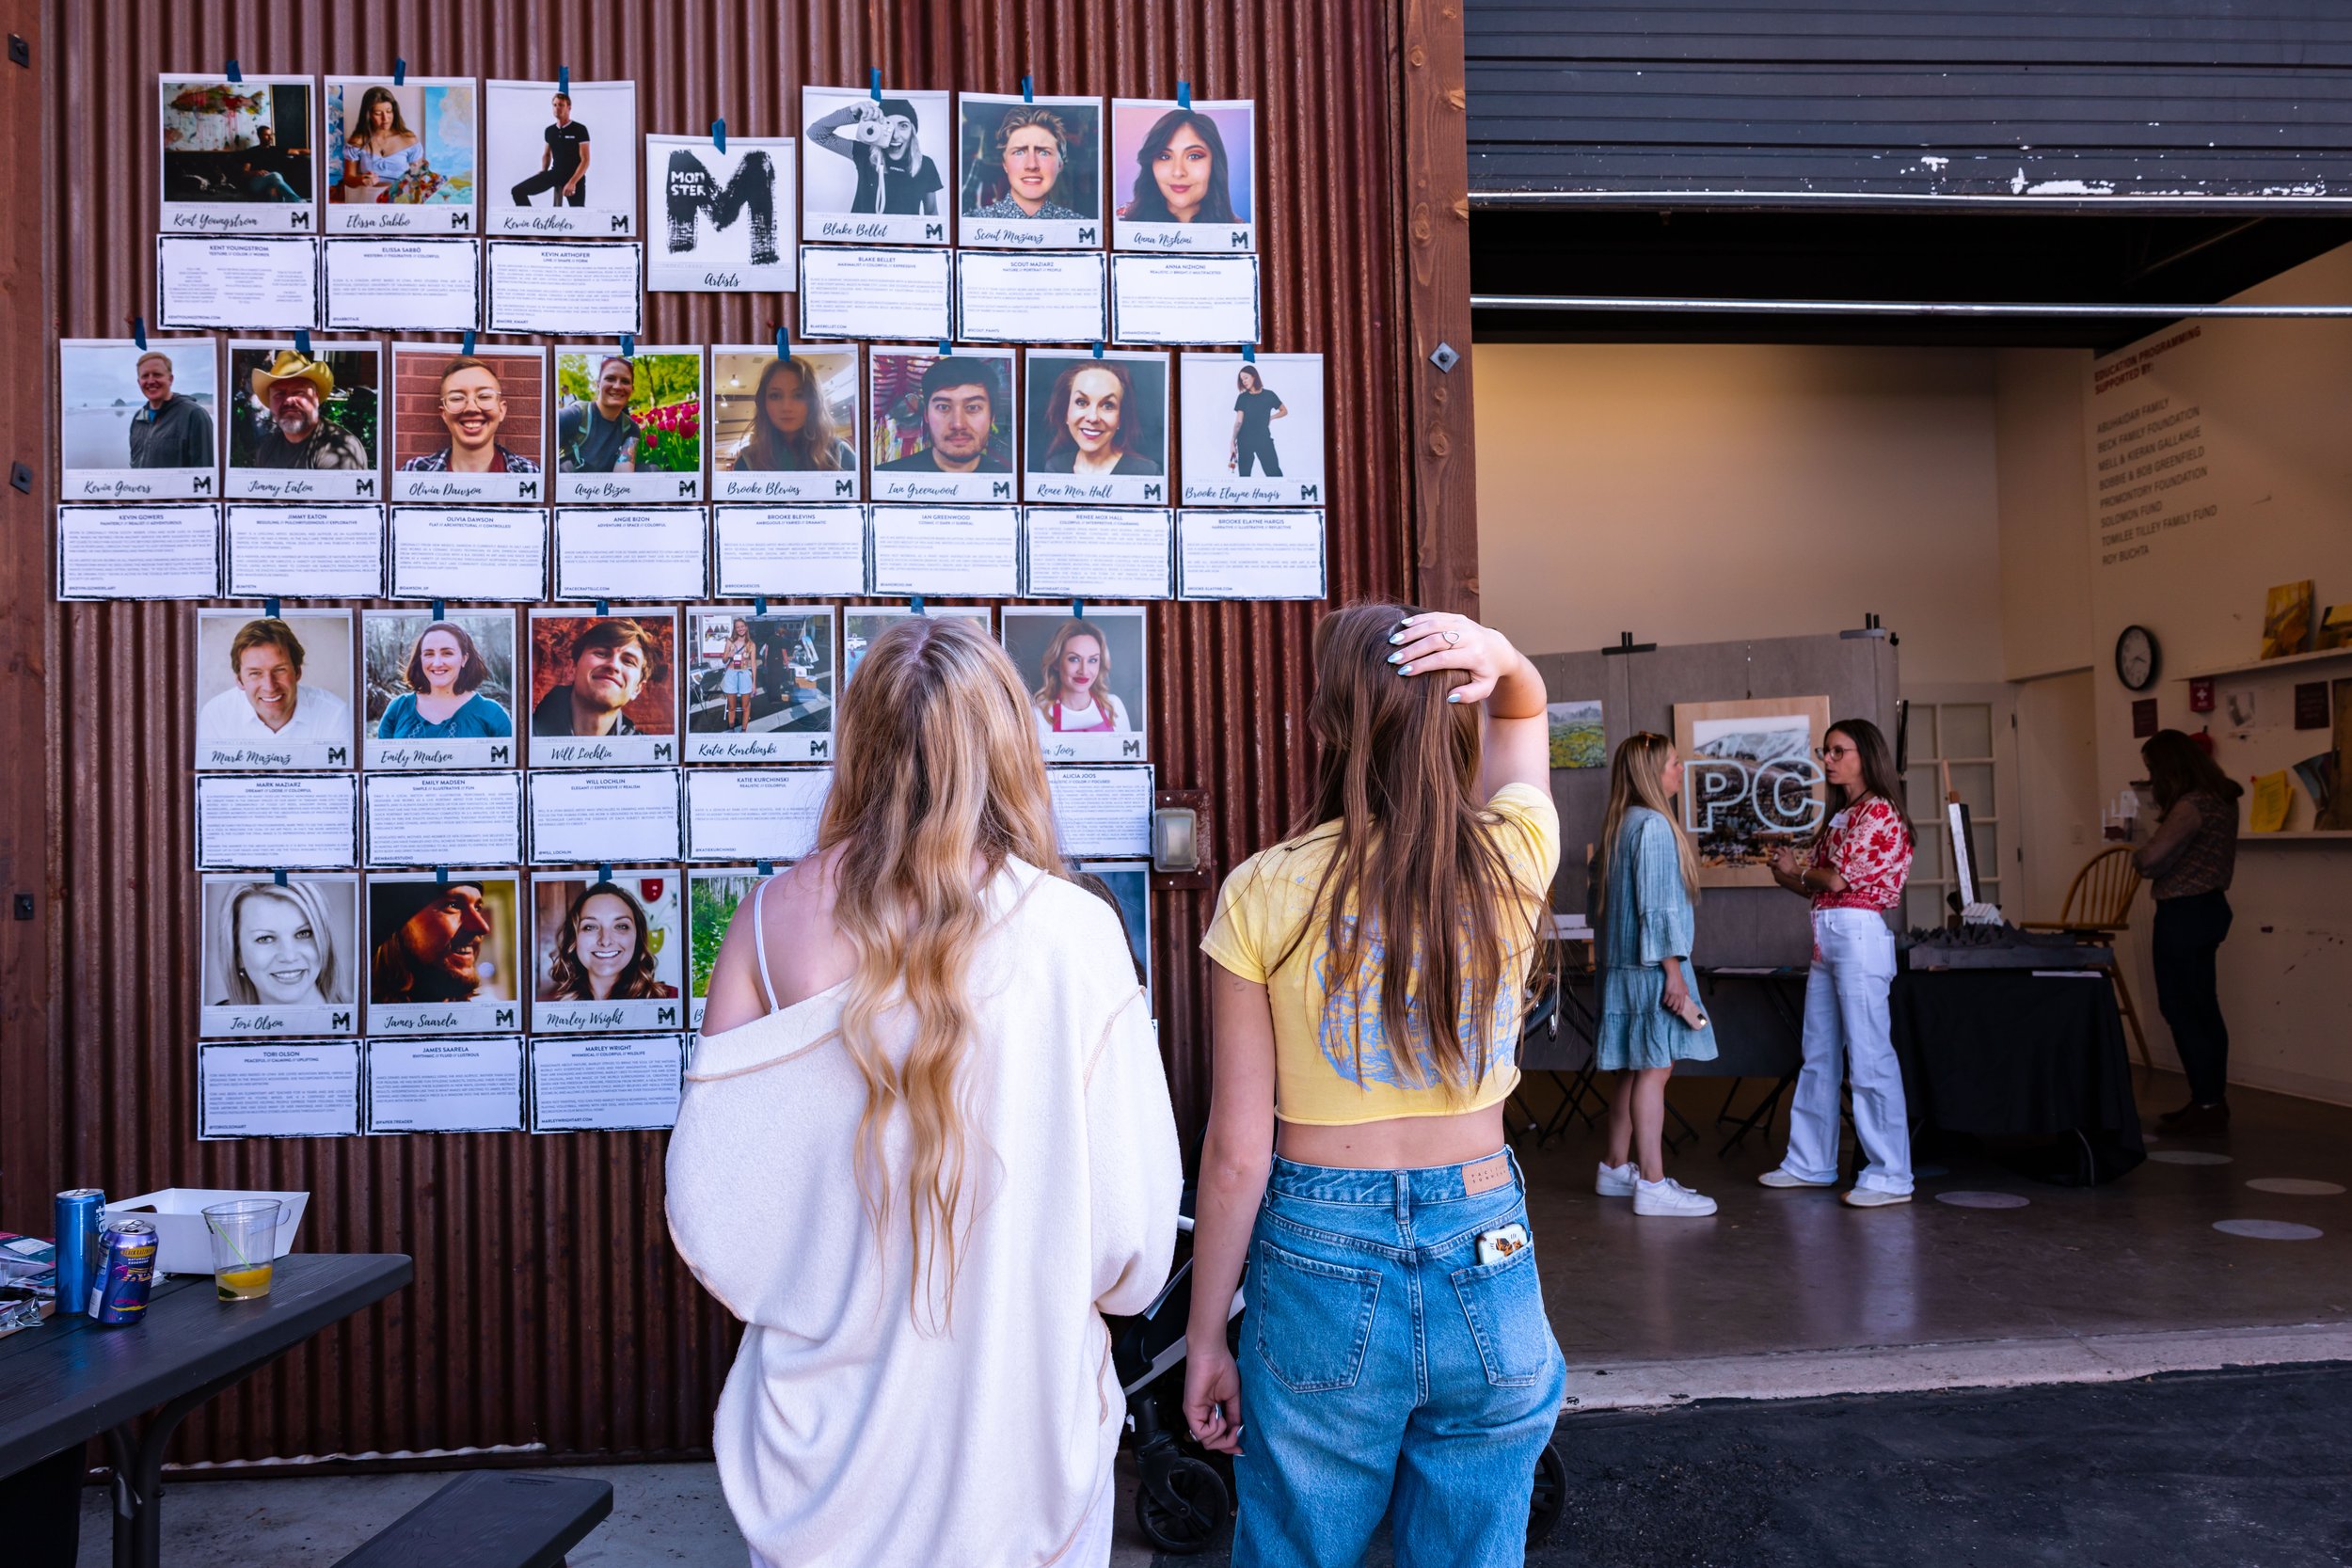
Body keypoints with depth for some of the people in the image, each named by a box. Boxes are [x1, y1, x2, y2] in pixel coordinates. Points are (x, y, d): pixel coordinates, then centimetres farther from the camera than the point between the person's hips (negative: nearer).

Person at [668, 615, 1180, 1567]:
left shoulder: (775, 918, -10)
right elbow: (1135, 1222, -12)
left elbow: (705, 1201, -5)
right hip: (1015, 1429, -1)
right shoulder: (1075, 933, -16)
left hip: (824, 1423, 2)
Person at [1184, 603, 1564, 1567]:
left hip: (1321, 1268, -2)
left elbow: (1237, 1152, -9)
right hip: (1486, 1269, 2)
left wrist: (1205, 1340, 1)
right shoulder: (1512, 864, -5)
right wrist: (1502, 661, -5)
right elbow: (1525, 714, 18)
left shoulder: (1263, 893, -12)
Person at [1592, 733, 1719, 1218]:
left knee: (1635, 1069, 14)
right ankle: (1653, 1185, -8)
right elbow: (1657, 905, -19)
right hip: (1653, 964, -10)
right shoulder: (1653, 825, -15)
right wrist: (1673, 970, -18)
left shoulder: (1622, 823, 15)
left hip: (1626, 964, 10)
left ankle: (1617, 1169, 22)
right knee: (1655, 1068, -9)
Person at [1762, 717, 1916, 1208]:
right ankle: (1810, 1163, 21)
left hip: (1859, 936, -10)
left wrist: (1798, 870, 3)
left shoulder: (1878, 812, -8)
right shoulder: (1840, 815, 19)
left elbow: (1838, 879, -14)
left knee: (1869, 1057, -8)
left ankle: (1891, 1176, -3)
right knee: (1818, 1056, 13)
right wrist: (1789, 878, 1)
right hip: (1826, 937, 10)